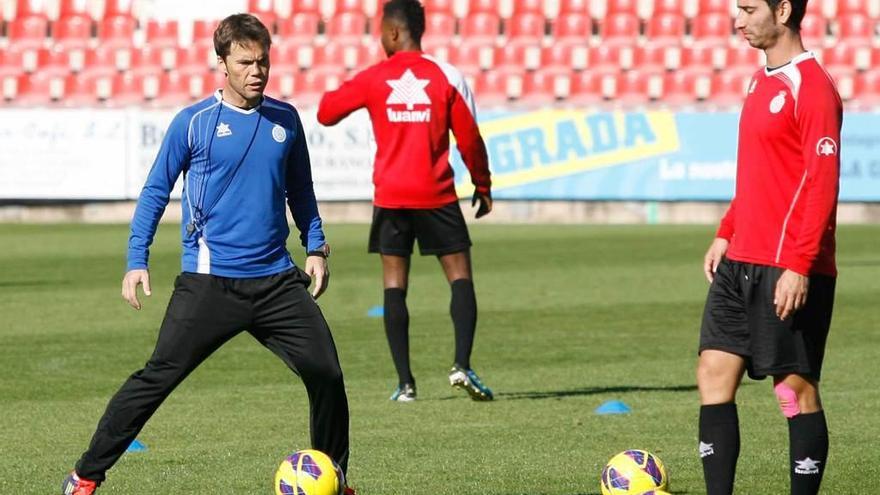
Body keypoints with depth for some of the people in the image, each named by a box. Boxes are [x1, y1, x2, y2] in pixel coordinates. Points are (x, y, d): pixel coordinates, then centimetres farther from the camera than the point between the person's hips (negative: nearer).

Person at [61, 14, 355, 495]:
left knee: (325, 373, -3)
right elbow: (156, 190, 3)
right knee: (156, 378, -6)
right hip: (209, 282, -4)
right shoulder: (193, 122, -4)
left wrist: (316, 247, 14)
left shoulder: (285, 120, 8)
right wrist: (136, 260, -4)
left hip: (276, 279, 4)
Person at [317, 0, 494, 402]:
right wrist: (483, 186, 13)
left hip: (391, 198, 1)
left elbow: (326, 113, 5)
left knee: (394, 285, 5)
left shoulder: (373, 79, -2)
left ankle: (405, 382, -2)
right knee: (460, 277, 5)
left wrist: (338, 95, 25)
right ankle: (462, 365, -15)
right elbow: (469, 139, 1)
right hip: (437, 197, 0)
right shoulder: (446, 76, -2)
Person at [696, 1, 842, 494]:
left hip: (789, 271, -9)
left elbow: (823, 184, -18)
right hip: (740, 264, 9)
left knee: (796, 388, -2)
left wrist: (799, 268, -22)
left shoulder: (812, 88, -13)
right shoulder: (762, 82, 15)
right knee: (714, 374, 3)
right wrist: (726, 234, 17)